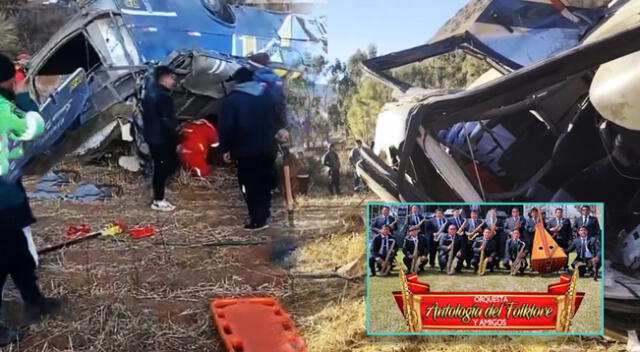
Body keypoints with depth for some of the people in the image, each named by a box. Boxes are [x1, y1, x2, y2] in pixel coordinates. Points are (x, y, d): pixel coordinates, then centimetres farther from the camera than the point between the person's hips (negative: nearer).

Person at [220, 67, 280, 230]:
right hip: (268, 148, 5)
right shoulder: (267, 96, 8)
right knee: (265, 182, 18)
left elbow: (226, 127, -11)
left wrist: (226, 149, -2)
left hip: (246, 150, -5)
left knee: (251, 185, 1)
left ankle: (257, 220, 1)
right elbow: (276, 119, 15)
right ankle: (264, 213, 26)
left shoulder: (232, 99, -8)